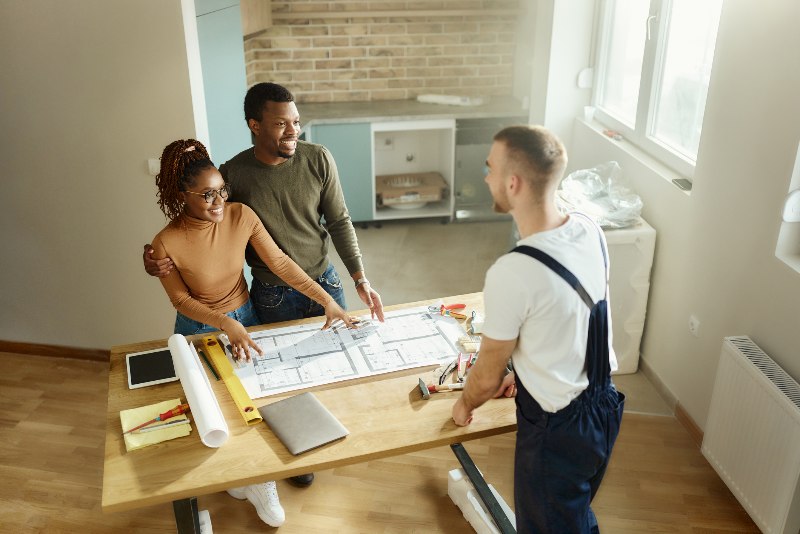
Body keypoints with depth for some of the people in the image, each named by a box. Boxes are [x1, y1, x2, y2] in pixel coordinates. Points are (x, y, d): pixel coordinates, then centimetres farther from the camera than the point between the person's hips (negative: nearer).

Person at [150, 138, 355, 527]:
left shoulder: (241, 216, -18)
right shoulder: (166, 244, -25)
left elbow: (279, 263, -14)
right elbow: (182, 301, -14)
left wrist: (326, 300, -20)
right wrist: (227, 325, -29)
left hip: (245, 318, 3)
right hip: (199, 331, -2)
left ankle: (260, 482, 21)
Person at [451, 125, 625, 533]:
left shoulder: (512, 273, -30)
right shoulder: (590, 231, -7)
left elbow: (488, 375, -15)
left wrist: (465, 404, 6)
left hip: (557, 427, -7)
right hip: (603, 404, 7)